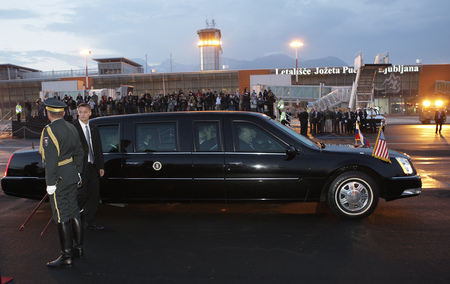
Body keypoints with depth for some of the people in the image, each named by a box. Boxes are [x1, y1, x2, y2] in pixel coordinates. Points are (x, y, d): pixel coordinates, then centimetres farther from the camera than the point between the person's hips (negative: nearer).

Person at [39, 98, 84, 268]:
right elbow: (78, 152, 14)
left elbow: (51, 159, -20)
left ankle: (67, 257, 8)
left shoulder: (49, 131, -16)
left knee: (61, 217, -1)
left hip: (58, 178, -8)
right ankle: (78, 248, 27)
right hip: (72, 175, 8)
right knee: (73, 212, 16)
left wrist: (50, 183, -16)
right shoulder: (71, 128, 8)